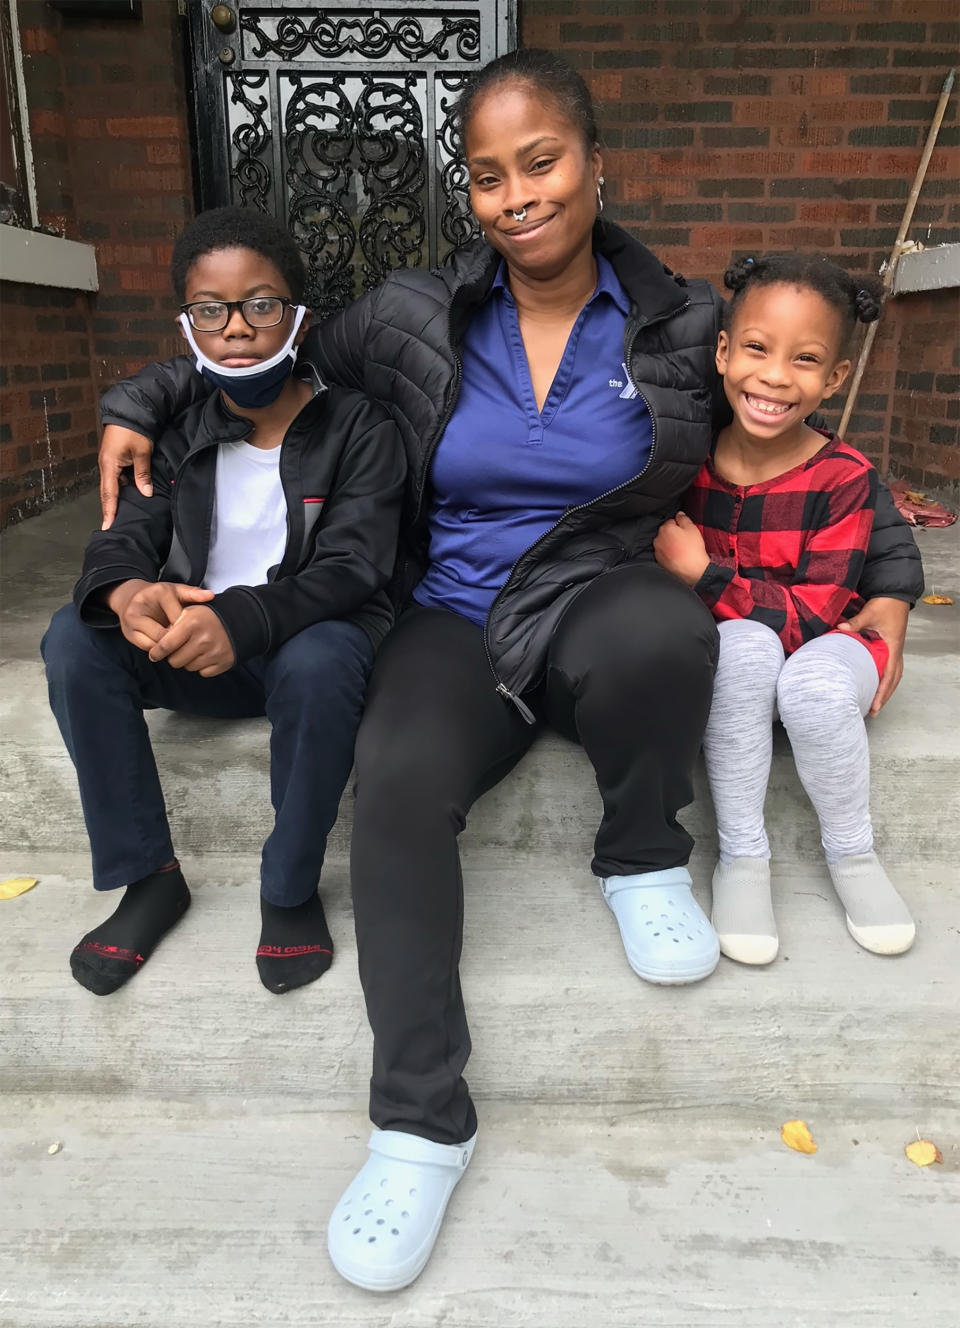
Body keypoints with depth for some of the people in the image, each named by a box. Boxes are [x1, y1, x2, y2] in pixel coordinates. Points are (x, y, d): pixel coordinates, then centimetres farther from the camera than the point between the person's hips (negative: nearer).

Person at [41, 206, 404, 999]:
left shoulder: (359, 428, -7)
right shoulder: (181, 435, 6)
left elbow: (353, 565, -19)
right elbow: (124, 539, -4)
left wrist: (242, 617, -39)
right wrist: (128, 593, -32)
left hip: (312, 640, -4)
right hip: (201, 648, 4)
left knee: (317, 664, -38)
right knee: (76, 638, -20)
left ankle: (291, 891, -14)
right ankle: (148, 877, -8)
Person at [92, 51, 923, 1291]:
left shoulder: (683, 325, 1)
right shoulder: (415, 316, 3)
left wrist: (888, 577, 6)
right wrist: (141, 401, 13)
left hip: (600, 605, 0)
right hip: (457, 620, 1)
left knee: (661, 628, -38)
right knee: (398, 783, -30)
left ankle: (641, 859, -6)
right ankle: (421, 1120, -16)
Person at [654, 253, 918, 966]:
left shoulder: (845, 477, -14)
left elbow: (817, 613, -20)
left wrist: (702, 574, -24)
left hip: (824, 648, -1)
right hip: (726, 658, 2)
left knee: (813, 685, -34)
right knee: (746, 644, -32)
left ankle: (852, 853, -5)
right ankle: (741, 855, -19)